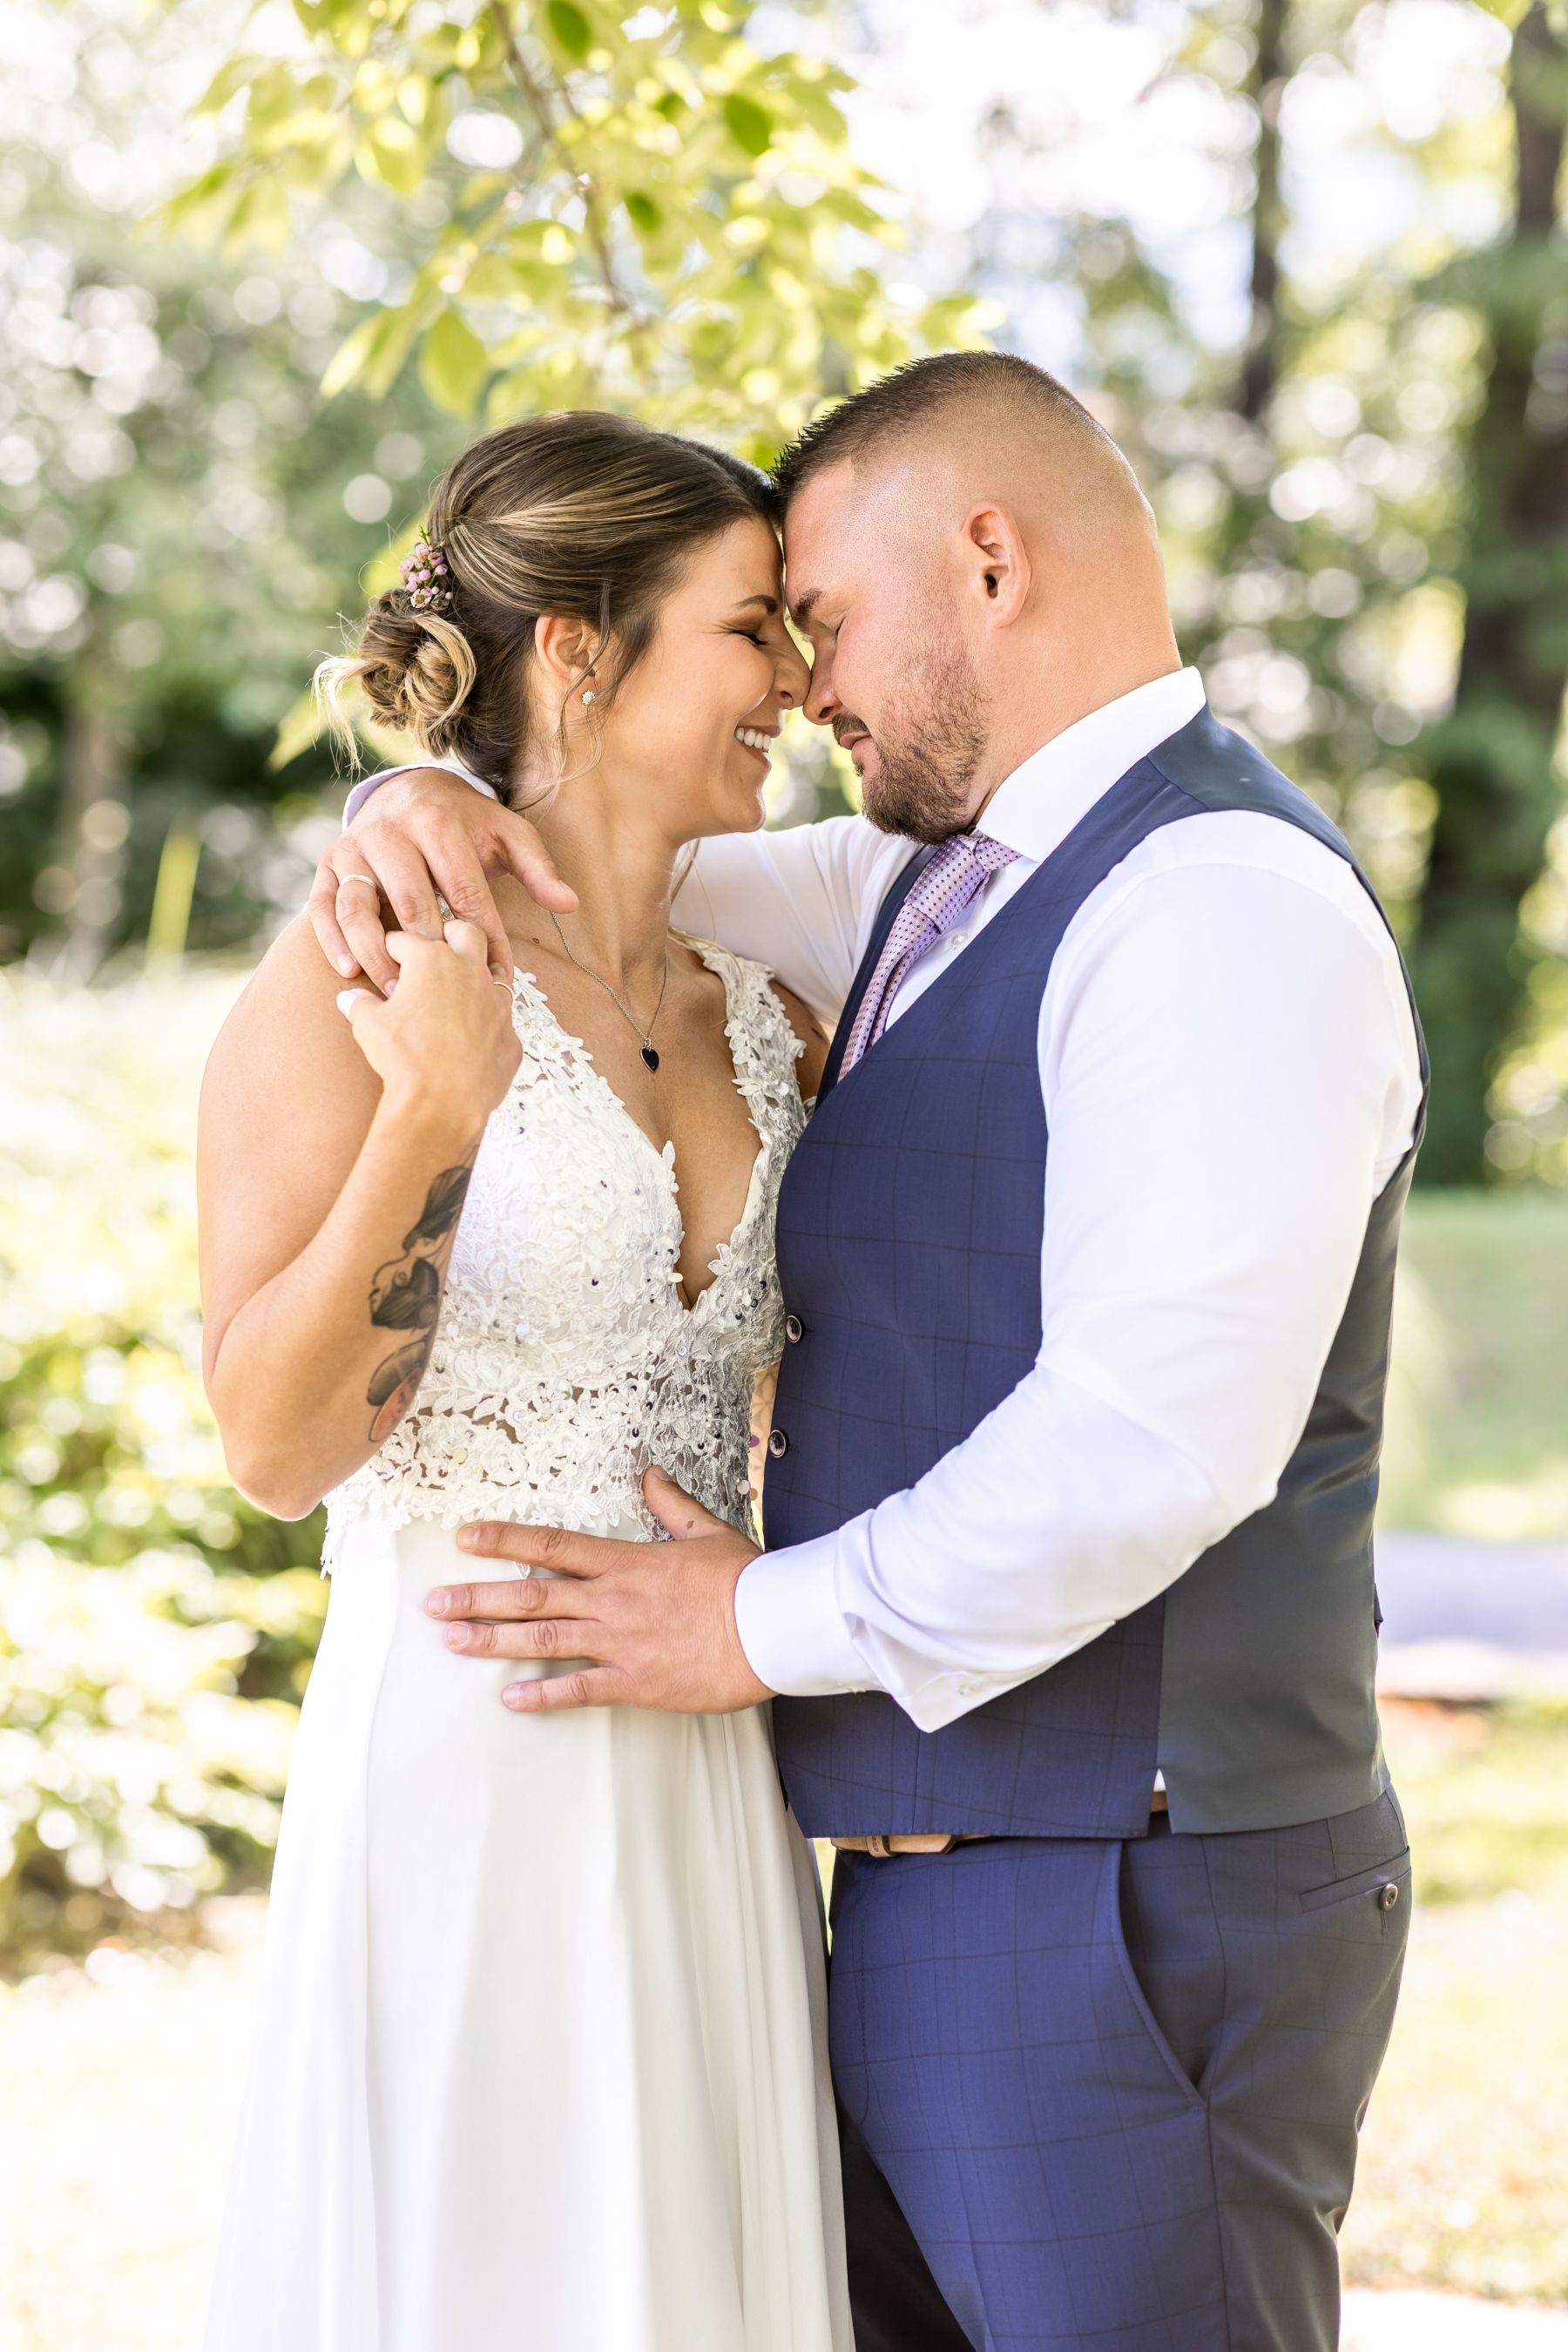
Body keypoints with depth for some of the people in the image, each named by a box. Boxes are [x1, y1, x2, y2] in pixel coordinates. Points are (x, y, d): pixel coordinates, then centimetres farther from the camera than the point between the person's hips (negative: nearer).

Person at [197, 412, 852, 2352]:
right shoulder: (353, 989, -9)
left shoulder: (764, 1018, 8)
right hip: (464, 1791, -6)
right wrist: (433, 1122, -26)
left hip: (714, 1817, 6)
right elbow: (276, 1445, -15)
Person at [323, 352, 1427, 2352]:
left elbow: (1157, 1438, -25)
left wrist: (775, 1621, -16)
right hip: (934, 1887, 9)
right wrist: (429, 810, 1)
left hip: (1118, 1917, -9)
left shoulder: (1222, 902, -15)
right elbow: (593, 880, 24)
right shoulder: (940, 887, 15)